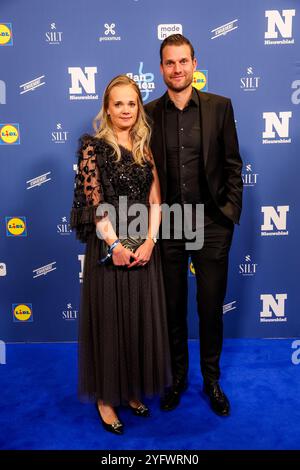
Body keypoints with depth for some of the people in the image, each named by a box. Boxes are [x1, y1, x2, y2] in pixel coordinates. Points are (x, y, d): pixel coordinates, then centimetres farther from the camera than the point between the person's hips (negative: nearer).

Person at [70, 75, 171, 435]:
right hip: (108, 247, -4)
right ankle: (106, 397, 24)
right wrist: (115, 245, -15)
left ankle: (132, 389, 32)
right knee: (109, 321, 5)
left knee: (142, 320, 12)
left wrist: (149, 241, -9)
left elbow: (155, 199, 4)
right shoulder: (93, 147, -3)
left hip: (144, 248, 5)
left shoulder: (145, 148, 10)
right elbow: (94, 201, -11)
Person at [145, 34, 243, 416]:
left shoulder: (219, 106, 1)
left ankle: (211, 378, 33)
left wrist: (231, 212, -4)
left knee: (211, 307, 11)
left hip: (211, 224, 0)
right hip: (167, 225, 1)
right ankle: (177, 376, 34)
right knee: (173, 307, 13)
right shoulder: (149, 113, 2)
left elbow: (232, 164, 3)